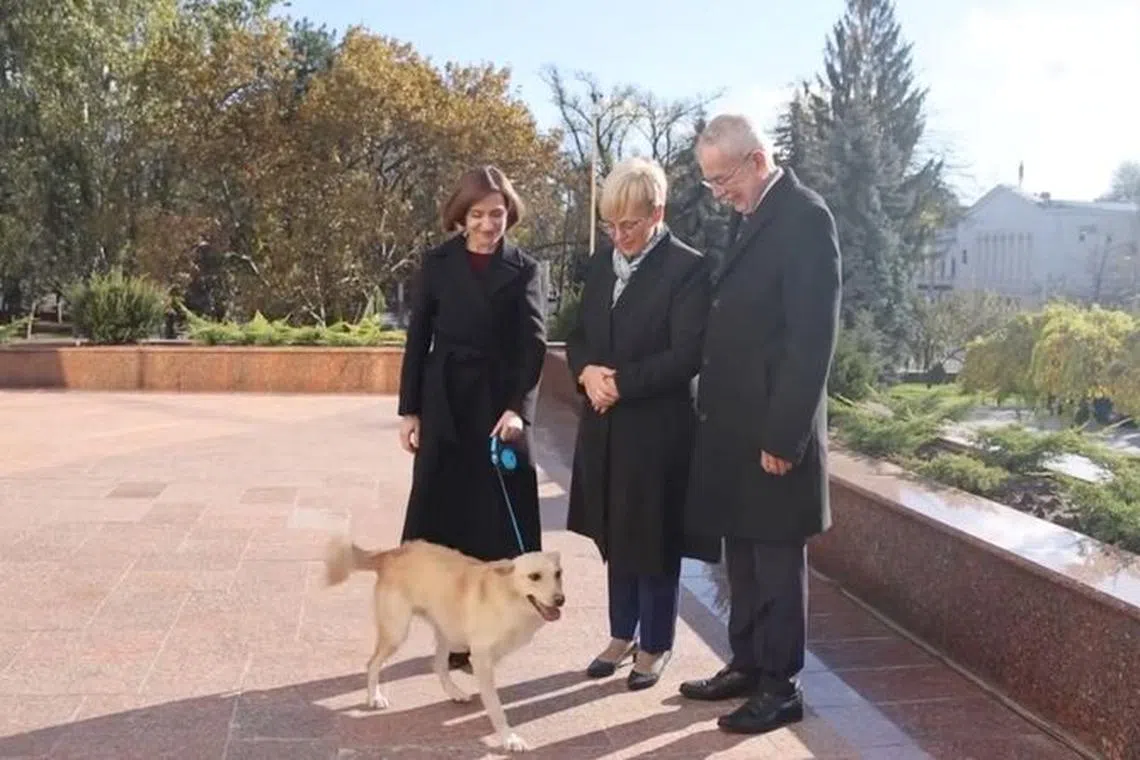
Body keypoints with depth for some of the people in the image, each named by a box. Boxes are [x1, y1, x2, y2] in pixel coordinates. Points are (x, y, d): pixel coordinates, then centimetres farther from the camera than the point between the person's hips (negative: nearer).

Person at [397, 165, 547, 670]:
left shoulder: (524, 269, 1)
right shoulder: (438, 264, 4)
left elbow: (534, 343, -8)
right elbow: (417, 339, 5)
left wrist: (518, 407, -21)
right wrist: (409, 409, 0)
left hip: (500, 406, -1)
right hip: (444, 404, 1)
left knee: (492, 519, 2)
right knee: (442, 517, 3)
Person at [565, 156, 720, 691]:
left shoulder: (688, 268, -11)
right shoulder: (600, 264, 10)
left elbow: (687, 355, -17)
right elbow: (577, 335, 13)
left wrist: (620, 383, -18)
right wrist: (586, 371, -8)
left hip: (657, 428, -6)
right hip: (604, 426, 6)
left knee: (653, 541, 6)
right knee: (615, 537, 16)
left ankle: (655, 645, 23)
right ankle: (622, 635, 32)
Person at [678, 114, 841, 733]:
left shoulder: (804, 218, -14)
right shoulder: (749, 217, 13)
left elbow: (813, 338, -19)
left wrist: (784, 435, -19)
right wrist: (714, 413, 13)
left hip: (772, 430, -8)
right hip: (733, 424, 9)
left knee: (777, 561, 4)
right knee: (742, 556, 17)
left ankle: (781, 687, 17)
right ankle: (747, 665, 31)